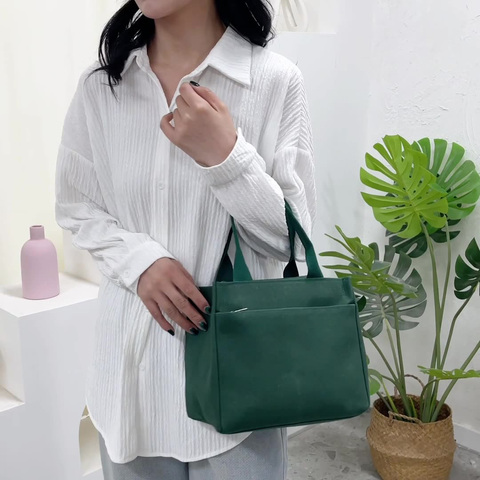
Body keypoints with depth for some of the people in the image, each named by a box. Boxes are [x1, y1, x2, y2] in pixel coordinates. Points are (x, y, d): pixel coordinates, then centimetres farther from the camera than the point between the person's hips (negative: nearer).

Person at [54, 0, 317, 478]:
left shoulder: (275, 80, -10)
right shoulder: (99, 84, -1)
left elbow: (291, 237, -7)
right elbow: (75, 208, 7)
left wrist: (225, 155, -22)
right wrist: (141, 260, -12)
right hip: (132, 353, 3)